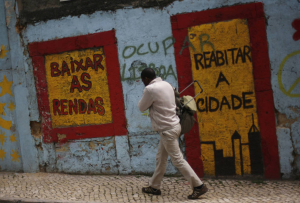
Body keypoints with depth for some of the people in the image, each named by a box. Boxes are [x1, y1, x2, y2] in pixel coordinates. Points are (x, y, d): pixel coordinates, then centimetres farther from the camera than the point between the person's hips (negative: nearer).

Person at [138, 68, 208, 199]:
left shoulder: (150, 89, -17)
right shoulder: (166, 84, 8)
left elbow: (142, 108, -4)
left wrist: (144, 99, 11)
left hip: (167, 130, -9)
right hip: (172, 125, 9)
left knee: (177, 160, -3)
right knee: (160, 158, 16)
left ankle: (199, 186, 0)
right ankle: (154, 187, 25)